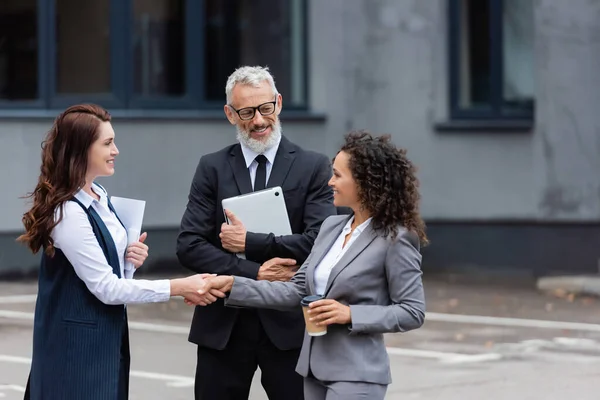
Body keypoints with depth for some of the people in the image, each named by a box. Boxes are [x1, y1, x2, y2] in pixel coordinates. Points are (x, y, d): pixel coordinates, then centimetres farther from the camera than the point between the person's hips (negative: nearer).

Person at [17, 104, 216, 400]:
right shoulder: (69, 213, -20)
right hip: (78, 346, -8)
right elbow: (106, 287, -20)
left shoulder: (98, 197, 7)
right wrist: (178, 288, -20)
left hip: (105, 338, 8)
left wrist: (131, 260, -4)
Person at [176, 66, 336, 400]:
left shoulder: (314, 167, 1)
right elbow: (189, 246, -3)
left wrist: (250, 243, -13)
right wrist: (254, 274, -14)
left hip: (289, 324, -1)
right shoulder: (212, 168, 5)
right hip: (223, 325, 2)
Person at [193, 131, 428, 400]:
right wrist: (234, 285, 3)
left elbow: (413, 312, -10)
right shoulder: (331, 227, 10)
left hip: (356, 375, -7)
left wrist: (351, 315, -19)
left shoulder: (395, 239, -11)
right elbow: (297, 291, 10)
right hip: (315, 368, 8)